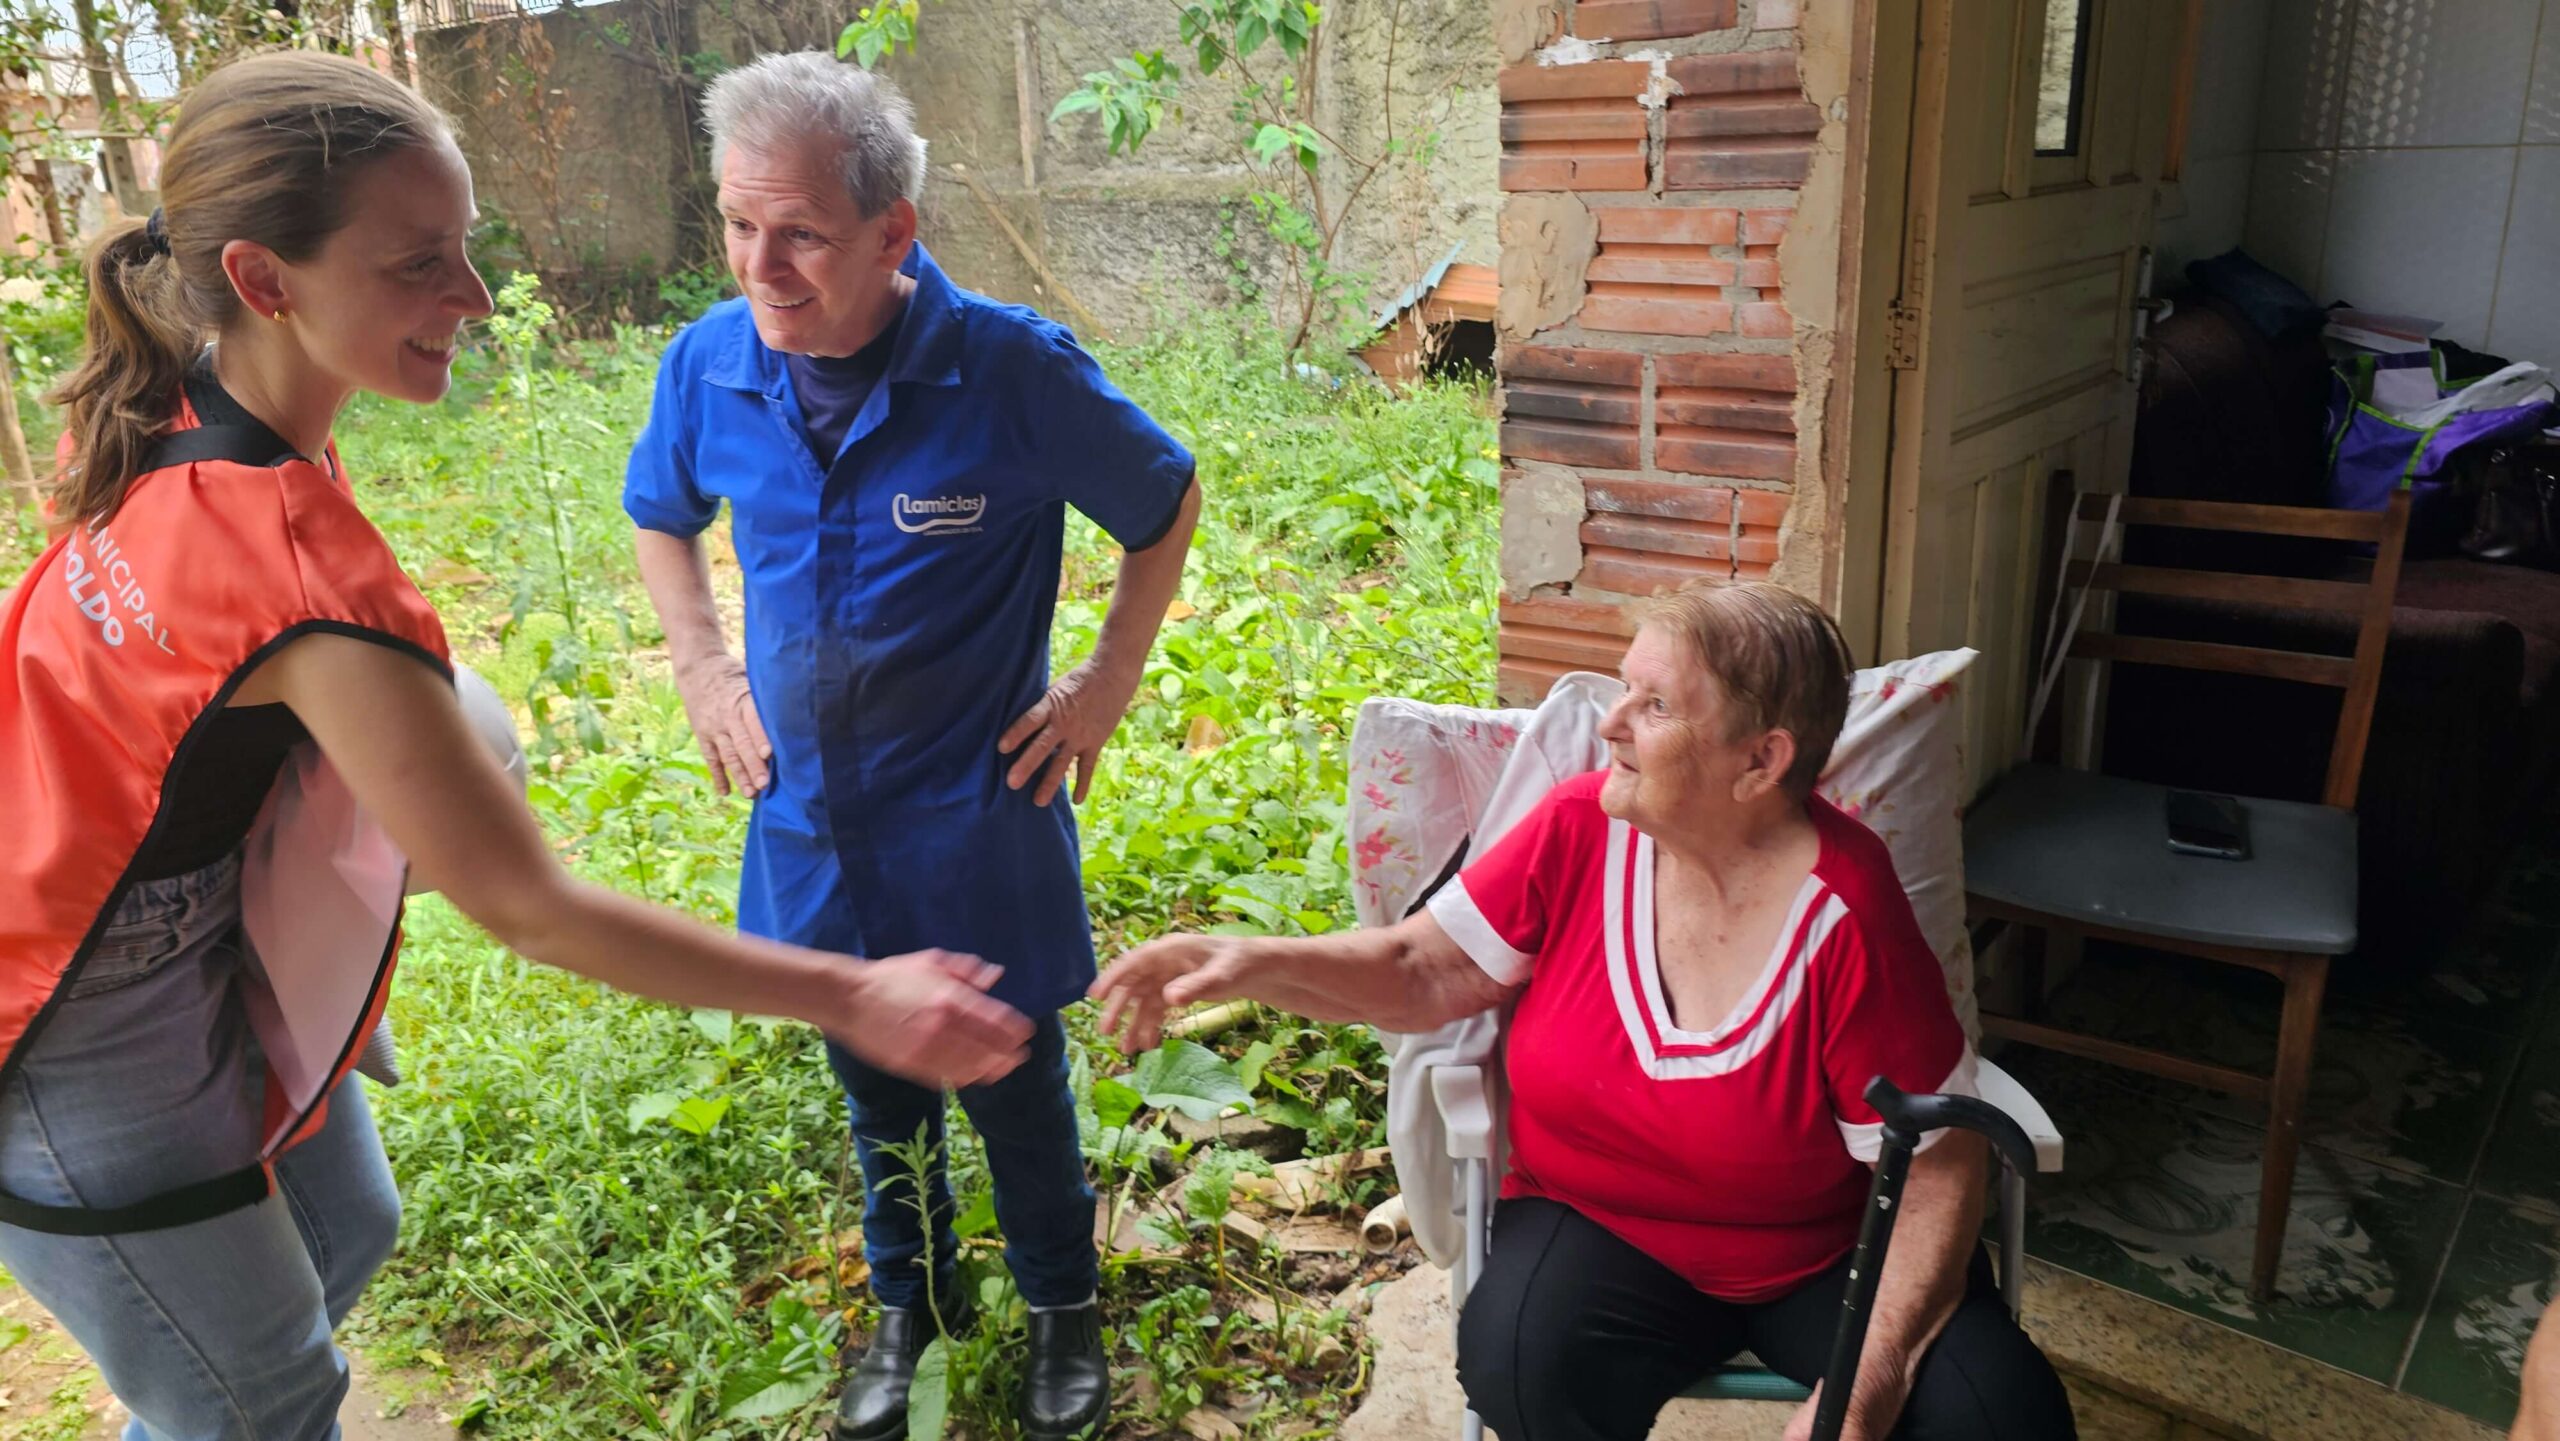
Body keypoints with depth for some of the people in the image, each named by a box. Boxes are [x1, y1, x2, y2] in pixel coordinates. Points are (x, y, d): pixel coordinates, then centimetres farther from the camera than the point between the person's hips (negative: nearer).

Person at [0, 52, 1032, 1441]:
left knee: (343, 1231, 26)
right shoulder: (303, 577, -35)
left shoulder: (168, 423, -9)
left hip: (208, 952, 8)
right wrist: (854, 998, -28)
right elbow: (526, 905, -31)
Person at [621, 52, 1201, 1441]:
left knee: (1013, 1080, 14)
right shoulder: (708, 363, -9)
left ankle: (1063, 1307, 41)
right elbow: (659, 516, 14)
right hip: (810, 813, 4)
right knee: (874, 1079, 22)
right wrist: (702, 665, 5)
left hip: (976, 816, -3)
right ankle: (908, 1300, 48)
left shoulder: (1014, 370, -21)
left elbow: (1165, 502, -3)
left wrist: (1110, 678, -6)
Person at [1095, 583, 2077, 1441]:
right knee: (1520, 1358, -29)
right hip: (1602, 1228, 1)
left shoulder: (1847, 917, -22)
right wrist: (1259, 964, -22)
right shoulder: (1579, 832, -13)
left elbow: (1937, 1166, -15)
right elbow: (1424, 972, -5)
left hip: (1828, 1251, 0)